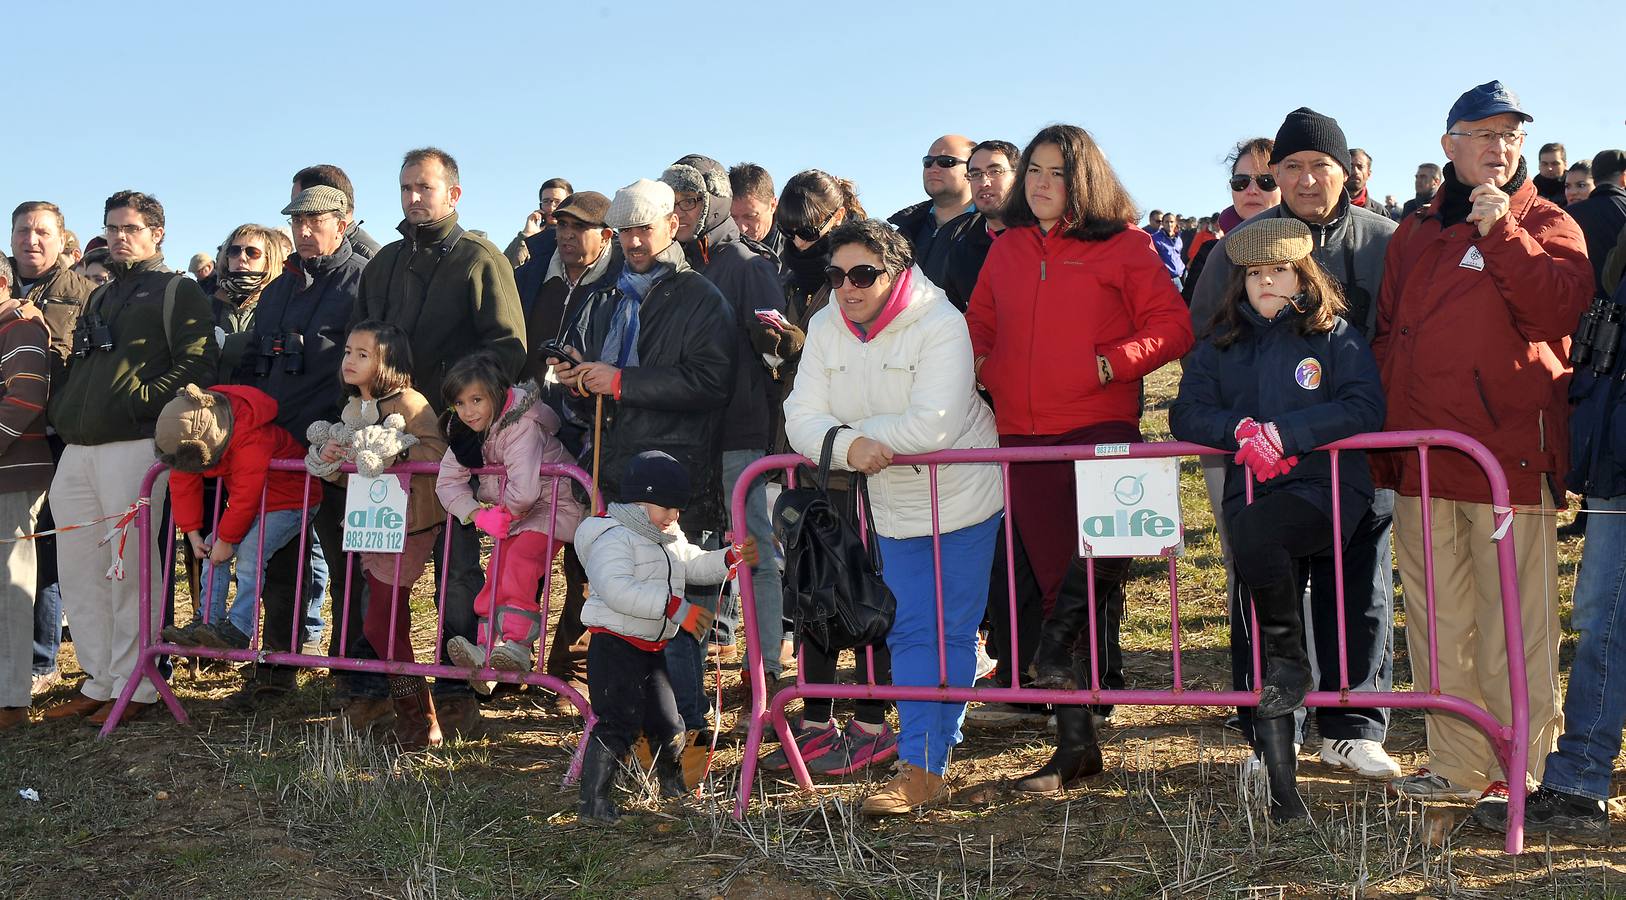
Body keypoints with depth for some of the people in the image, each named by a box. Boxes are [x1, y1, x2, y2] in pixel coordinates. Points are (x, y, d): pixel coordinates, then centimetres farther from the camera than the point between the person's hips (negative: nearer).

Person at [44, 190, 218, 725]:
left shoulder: (177, 291, 3)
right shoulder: (98, 299, 26)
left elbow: (199, 360, -10)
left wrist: (144, 400, -16)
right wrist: (60, 411, 14)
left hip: (133, 446, -8)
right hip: (77, 450, 8)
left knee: (130, 568, -7)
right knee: (79, 572, 8)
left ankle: (135, 687, 0)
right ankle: (100, 682, 17)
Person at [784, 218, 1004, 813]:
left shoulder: (939, 324, -20)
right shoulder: (825, 329, -2)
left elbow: (934, 427, -30)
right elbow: (803, 419, -8)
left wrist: (854, 431, -19)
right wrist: (849, 446, -29)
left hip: (960, 497, -5)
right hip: (894, 506, 5)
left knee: (949, 633, -1)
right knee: (909, 634, 6)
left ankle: (925, 767, 3)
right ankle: (921, 766, 14)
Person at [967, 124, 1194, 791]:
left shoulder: (1123, 245, 3)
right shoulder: (1006, 250, 15)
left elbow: (1172, 325, 0)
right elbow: (979, 325, 26)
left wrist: (1110, 363, -13)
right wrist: (987, 368, 6)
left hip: (1101, 426, -3)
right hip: (1023, 436, 3)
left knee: (1092, 568, -27)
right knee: (1053, 579, 4)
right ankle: (1075, 742, 10)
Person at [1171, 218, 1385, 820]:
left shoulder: (1336, 339, 7)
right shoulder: (1220, 347, 16)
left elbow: (1365, 409, -8)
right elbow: (1186, 414, 5)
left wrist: (1285, 432, -18)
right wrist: (1242, 430, -15)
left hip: (1325, 486, -3)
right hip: (1250, 493, 4)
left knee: (1254, 531, -35)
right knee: (1259, 637, -2)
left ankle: (1291, 663, -16)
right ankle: (1276, 774, 2)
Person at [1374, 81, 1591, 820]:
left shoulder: (1545, 224, 4)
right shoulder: (1415, 235, 17)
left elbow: (1558, 310, -14)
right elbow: (1388, 337, 20)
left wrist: (1504, 232, -18)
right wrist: (1385, 440, 12)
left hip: (1511, 452, -5)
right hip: (1422, 458, 5)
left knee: (1515, 625, -3)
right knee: (1437, 622, 10)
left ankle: (1522, 772, 9)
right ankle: (1458, 765, 21)